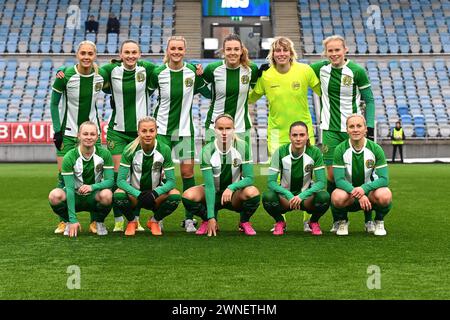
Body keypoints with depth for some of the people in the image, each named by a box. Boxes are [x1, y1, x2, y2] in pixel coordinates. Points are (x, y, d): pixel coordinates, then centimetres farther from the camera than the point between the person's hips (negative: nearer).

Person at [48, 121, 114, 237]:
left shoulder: (104, 154, -10)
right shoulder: (69, 157, -15)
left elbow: (110, 180, -11)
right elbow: (69, 188, -20)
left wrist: (92, 187, -32)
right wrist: (73, 219, -25)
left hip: (94, 197, 0)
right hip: (75, 197, 0)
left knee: (106, 195, -35)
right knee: (55, 195, -32)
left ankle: (99, 222, -2)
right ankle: (69, 223, 0)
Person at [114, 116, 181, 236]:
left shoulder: (164, 150, -14)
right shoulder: (130, 150, -16)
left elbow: (171, 181, -14)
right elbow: (120, 180, -19)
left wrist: (154, 193, -33)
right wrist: (138, 194, -35)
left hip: (156, 194, 1)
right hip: (134, 193, -1)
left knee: (175, 195, -29)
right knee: (118, 195, -34)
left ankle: (154, 221, 2)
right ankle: (132, 221, 1)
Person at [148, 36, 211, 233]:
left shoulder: (193, 72, -4)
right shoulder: (158, 73, -6)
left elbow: (209, 94, 8)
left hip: (184, 129, 1)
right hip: (162, 128, 0)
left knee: (187, 172, -1)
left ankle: (189, 219, 10)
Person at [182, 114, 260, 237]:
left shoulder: (242, 147, -16)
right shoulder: (207, 150, -18)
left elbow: (249, 178, -15)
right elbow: (209, 185, -22)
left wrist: (231, 188, -35)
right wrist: (211, 217, -28)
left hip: (234, 194, 0)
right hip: (213, 194, 0)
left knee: (252, 192, -34)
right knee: (188, 196, -29)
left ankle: (244, 222, -1)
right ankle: (207, 220, 3)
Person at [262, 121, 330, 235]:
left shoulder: (315, 152, -14)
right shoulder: (280, 152, -14)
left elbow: (321, 182, -16)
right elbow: (271, 181, -16)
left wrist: (301, 196, -30)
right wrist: (289, 195, -33)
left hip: (306, 196, 0)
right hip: (285, 195, 0)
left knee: (324, 197, -32)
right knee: (267, 196, -33)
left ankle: (314, 222, 3)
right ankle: (280, 222, 1)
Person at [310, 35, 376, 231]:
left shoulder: (357, 71, -8)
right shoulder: (321, 68, 0)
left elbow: (369, 100, 0)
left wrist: (369, 127, -6)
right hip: (330, 129, 2)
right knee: (331, 174, 0)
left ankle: (368, 218, 9)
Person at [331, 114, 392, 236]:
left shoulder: (375, 149, -9)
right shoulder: (340, 149, -11)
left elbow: (384, 179, -14)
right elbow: (339, 179, -16)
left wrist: (364, 189, -32)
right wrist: (357, 194, -33)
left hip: (369, 190, 1)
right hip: (348, 190, -1)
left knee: (385, 196, -33)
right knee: (337, 197, -36)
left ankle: (379, 222, 1)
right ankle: (342, 222, 0)